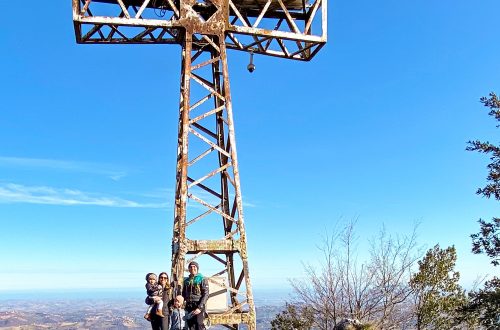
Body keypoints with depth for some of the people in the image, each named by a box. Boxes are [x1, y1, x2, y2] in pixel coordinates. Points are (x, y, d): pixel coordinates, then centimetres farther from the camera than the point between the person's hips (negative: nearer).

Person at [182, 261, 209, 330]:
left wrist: (200, 307, -18)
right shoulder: (186, 280, 14)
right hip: (189, 307, 5)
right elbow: (183, 294, 20)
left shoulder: (202, 279, -1)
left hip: (199, 306, -5)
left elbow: (206, 294, -9)